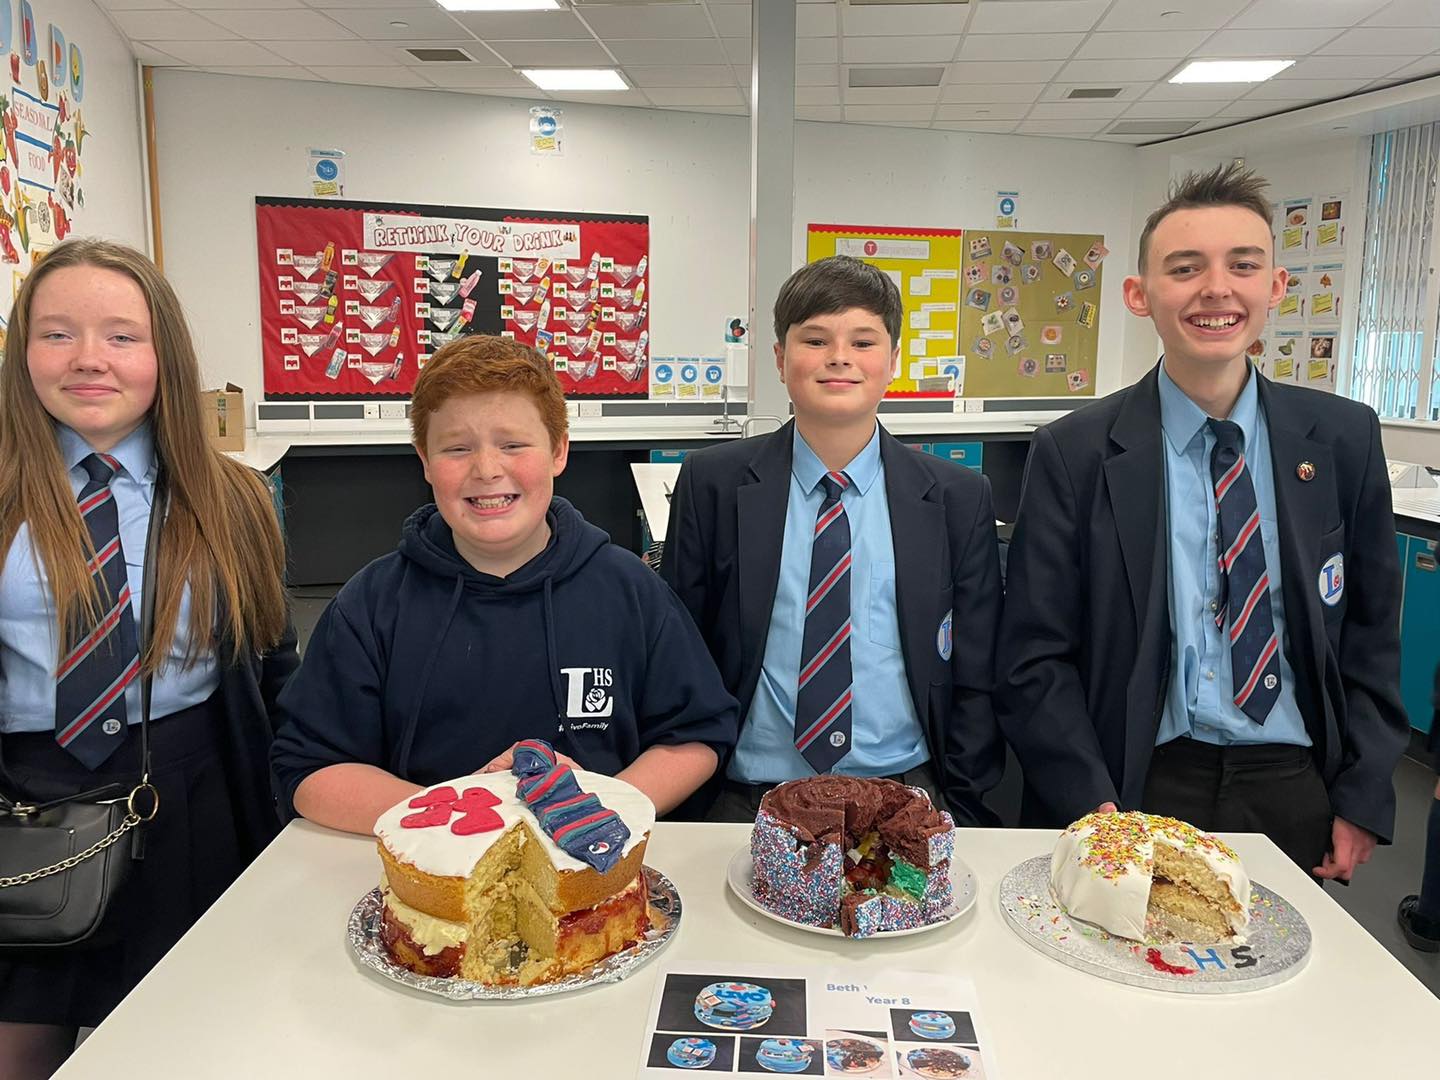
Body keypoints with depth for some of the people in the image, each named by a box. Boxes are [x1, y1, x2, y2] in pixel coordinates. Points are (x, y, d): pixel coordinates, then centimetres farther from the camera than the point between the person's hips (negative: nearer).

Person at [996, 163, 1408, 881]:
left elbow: (1370, 631, 7)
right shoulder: (1072, 455, -10)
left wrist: (1362, 797, 1)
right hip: (1142, 790, -3)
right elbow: (1033, 660, -9)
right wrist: (1094, 812, -18)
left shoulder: (1345, 439, 0)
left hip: (1297, 795, 3)